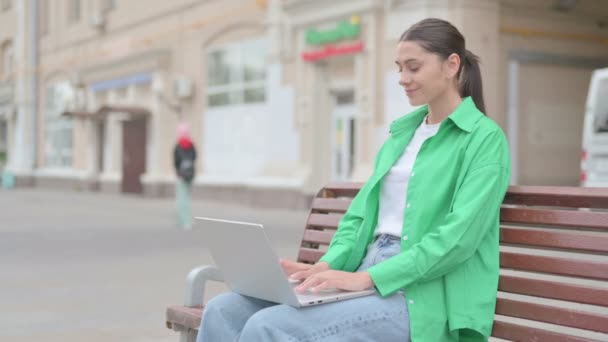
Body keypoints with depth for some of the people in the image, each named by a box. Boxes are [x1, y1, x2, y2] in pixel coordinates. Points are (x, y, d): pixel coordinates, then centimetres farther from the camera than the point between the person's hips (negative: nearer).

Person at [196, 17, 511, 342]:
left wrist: (367, 278, -21)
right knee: (223, 311, -13)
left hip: (420, 294, -7)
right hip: (366, 274, 7)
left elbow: (459, 236, -16)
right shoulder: (401, 132, 19)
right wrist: (328, 264, -4)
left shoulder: (484, 138, -4)